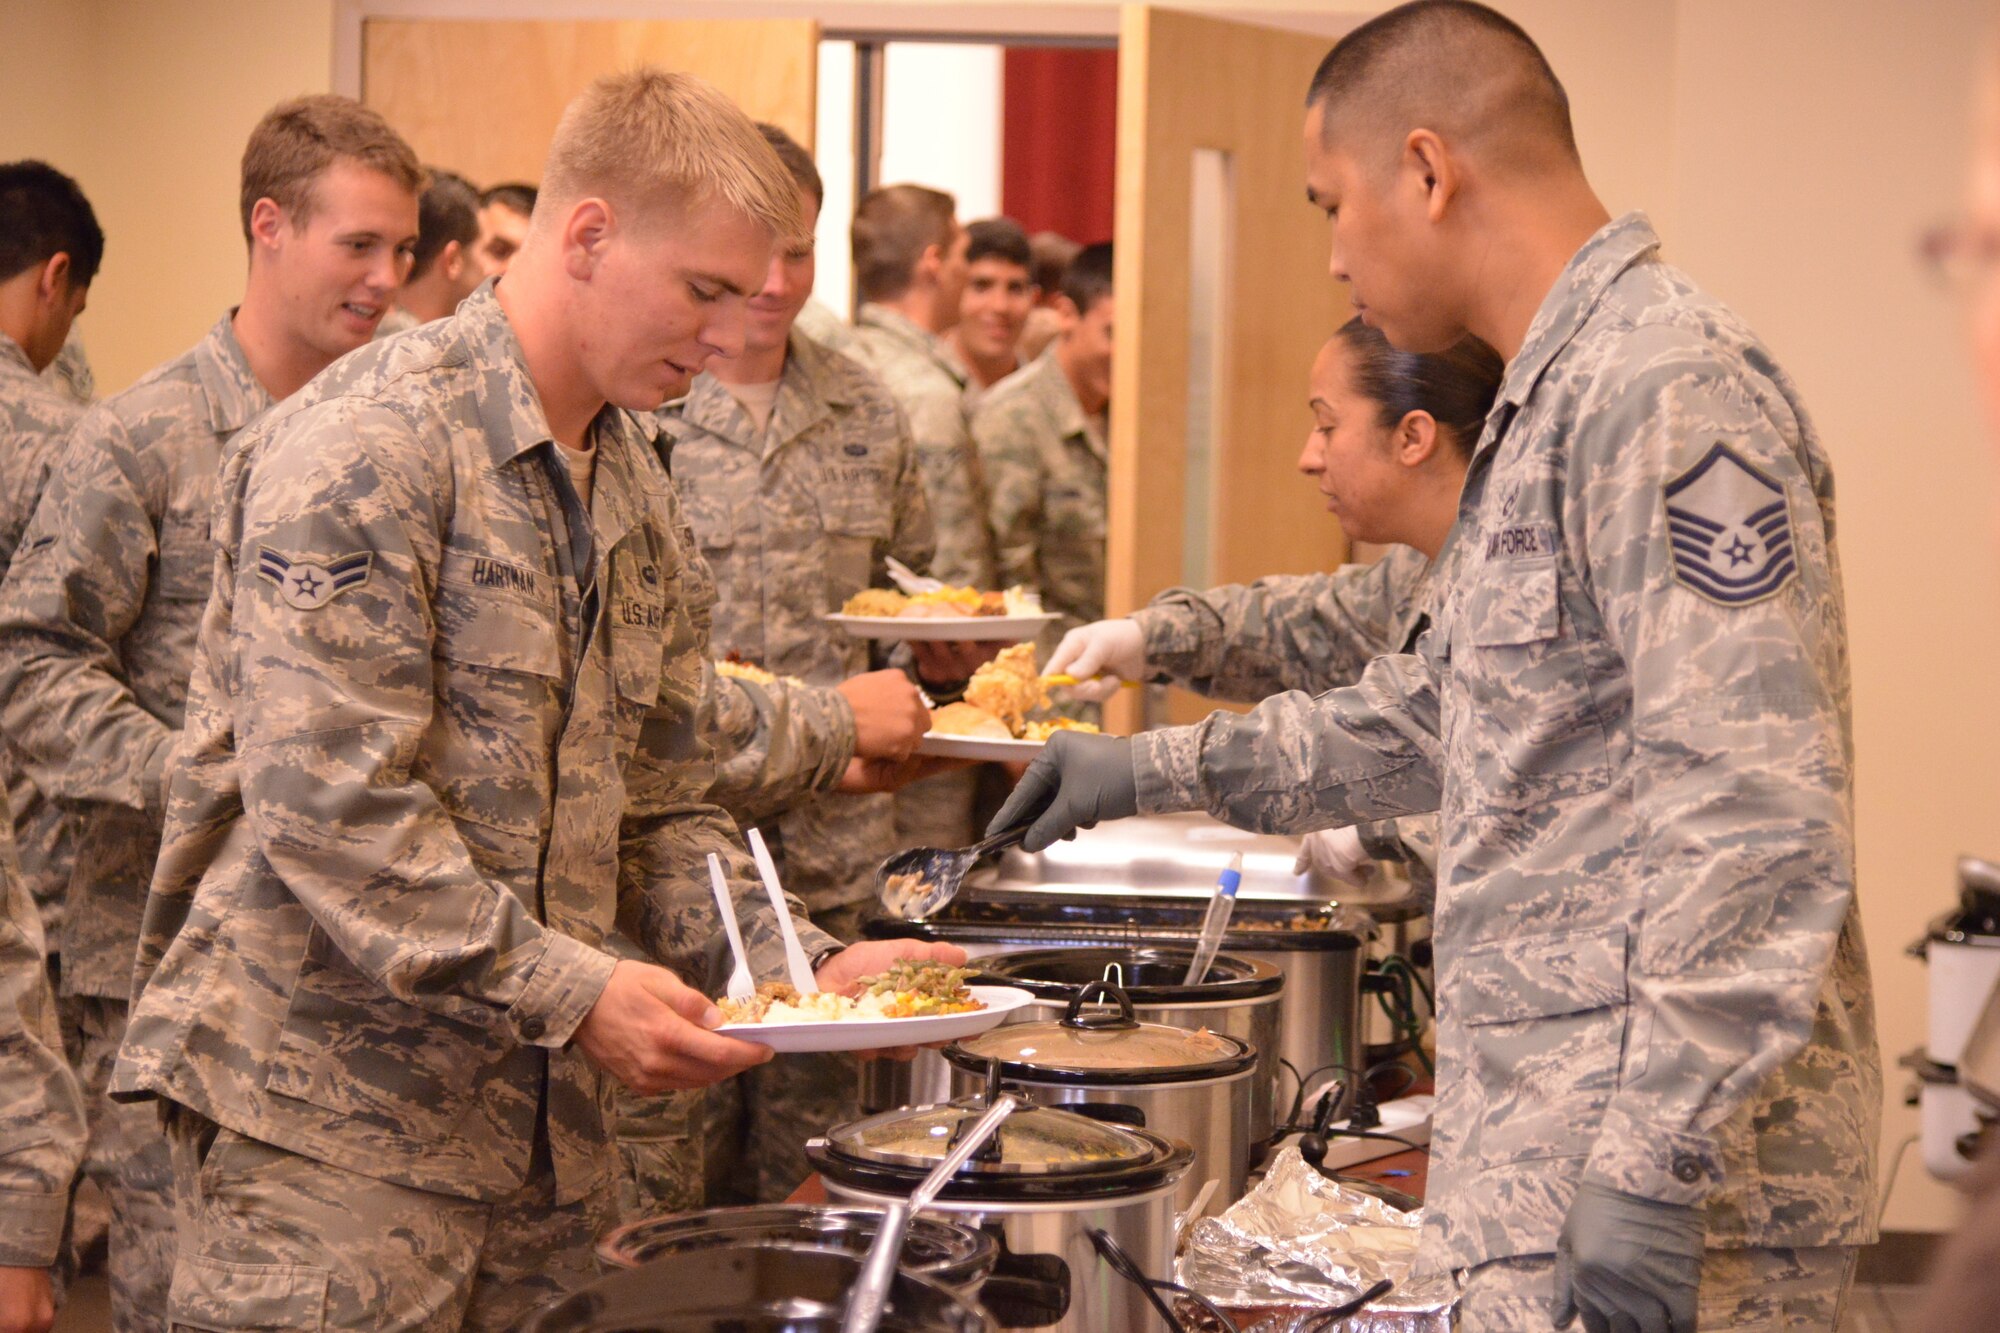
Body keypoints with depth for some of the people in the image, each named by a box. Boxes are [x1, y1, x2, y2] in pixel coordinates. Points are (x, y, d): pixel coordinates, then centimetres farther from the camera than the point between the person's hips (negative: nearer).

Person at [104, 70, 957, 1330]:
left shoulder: (639, 489, 14)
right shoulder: (367, 447, -13)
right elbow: (326, 807, -20)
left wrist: (806, 966, 1)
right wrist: (569, 989, -23)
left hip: (548, 1111, 8)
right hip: (331, 1103, -8)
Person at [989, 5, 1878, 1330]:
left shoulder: (1667, 388, -16)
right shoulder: (1554, 393, 18)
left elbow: (1761, 811, -23)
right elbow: (1447, 712, 31)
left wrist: (1653, 1170, -25)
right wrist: (1163, 765, 30)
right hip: (1552, 1140, 10)